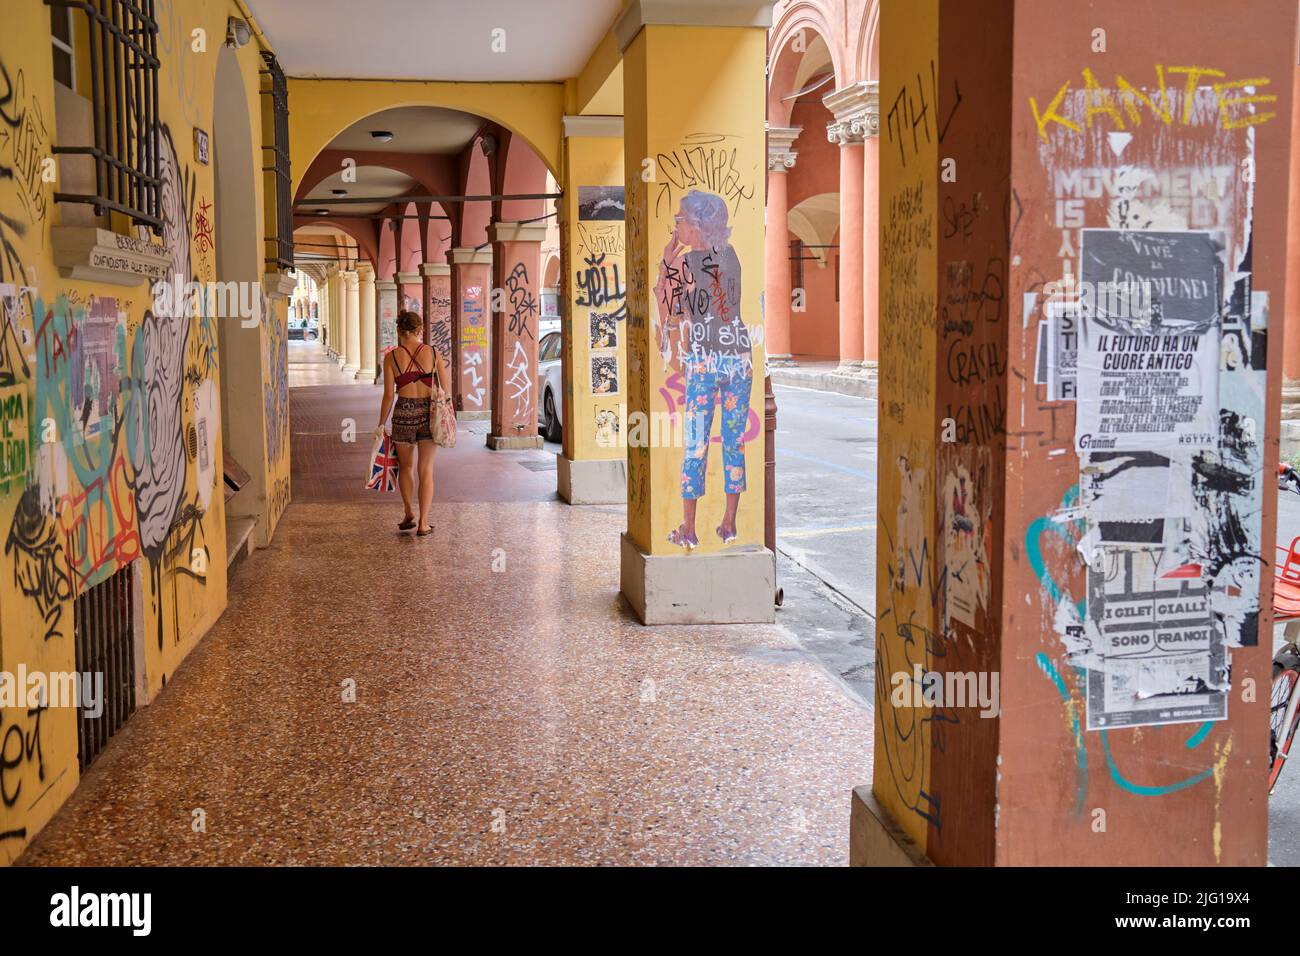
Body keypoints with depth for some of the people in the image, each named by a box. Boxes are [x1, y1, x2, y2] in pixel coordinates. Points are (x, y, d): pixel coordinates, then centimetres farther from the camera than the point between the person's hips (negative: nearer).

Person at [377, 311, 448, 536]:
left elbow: (389, 396, -4)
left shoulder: (392, 357, -3)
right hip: (428, 413, 0)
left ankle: (409, 514, 20)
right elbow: (445, 390, 1)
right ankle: (423, 523, 4)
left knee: (405, 467, 22)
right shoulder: (433, 353, -1)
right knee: (426, 471, 6)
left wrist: (381, 424, 6)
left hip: (403, 414, 0)